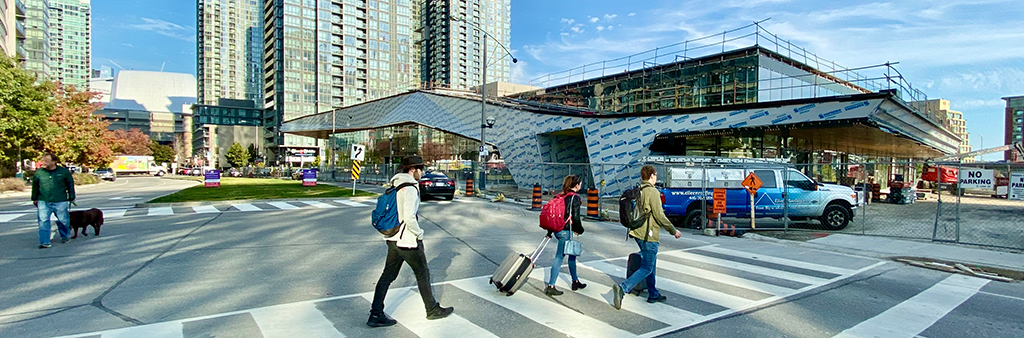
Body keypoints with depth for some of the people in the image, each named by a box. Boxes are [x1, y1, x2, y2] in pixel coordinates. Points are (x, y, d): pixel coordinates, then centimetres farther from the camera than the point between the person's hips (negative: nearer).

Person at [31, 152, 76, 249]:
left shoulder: (64, 171, 0)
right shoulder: (39, 172, 4)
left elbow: (70, 185, 7)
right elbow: (35, 186, 16)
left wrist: (71, 197, 8)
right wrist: (34, 198, 18)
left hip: (60, 201, -1)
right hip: (43, 202, 2)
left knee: (63, 220, 7)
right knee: (43, 221, -3)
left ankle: (65, 237, 30)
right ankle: (45, 242, 1)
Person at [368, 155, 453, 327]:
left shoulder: (394, 185, 10)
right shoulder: (410, 188, -19)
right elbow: (409, 217, -28)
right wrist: (419, 233, -13)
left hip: (393, 239, 9)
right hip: (408, 241, -8)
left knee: (387, 275, 11)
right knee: (423, 275, 8)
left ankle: (376, 315, 13)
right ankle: (432, 310, 23)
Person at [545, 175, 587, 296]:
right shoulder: (574, 198, -12)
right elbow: (575, 217, -15)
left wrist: (550, 232, 17)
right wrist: (579, 230, 2)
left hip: (557, 230, 8)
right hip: (566, 231, -8)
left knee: (572, 255, 20)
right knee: (559, 257, -2)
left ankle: (575, 281, 31)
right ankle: (550, 286, 1)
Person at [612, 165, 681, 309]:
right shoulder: (652, 192, -15)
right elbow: (659, 215, -16)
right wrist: (673, 231, -5)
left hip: (638, 233, 9)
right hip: (648, 235, -9)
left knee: (651, 262, 20)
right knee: (647, 268, -4)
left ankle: (653, 294, 28)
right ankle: (622, 287, -17)